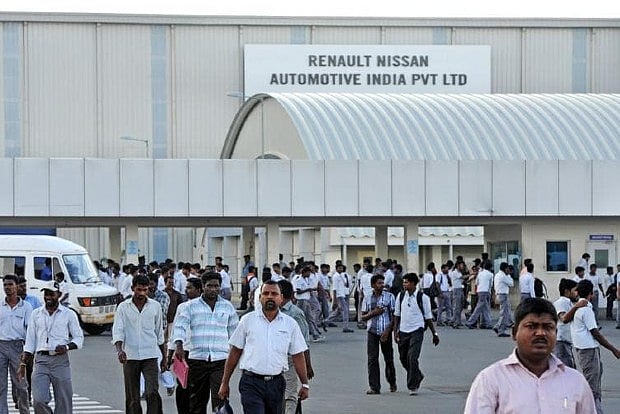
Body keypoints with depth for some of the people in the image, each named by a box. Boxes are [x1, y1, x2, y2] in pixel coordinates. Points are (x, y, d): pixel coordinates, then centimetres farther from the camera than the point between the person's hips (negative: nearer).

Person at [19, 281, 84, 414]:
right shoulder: (36, 314, 12)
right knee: (39, 400, -13)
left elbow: (79, 338, 6)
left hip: (60, 359, -1)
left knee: (63, 401, -1)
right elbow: (30, 341, 14)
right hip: (41, 359, 1)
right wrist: (23, 363, 7)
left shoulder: (69, 314, 5)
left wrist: (67, 347, -14)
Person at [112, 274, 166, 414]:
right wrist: (119, 350, -25)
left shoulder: (155, 306, 6)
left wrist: (164, 358, 16)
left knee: (152, 393, -15)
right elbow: (117, 331, -6)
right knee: (132, 397, 5)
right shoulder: (123, 307, 2)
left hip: (150, 356, 0)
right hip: (130, 357, 0)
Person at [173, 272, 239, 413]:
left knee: (220, 399, -13)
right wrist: (179, 346, -21)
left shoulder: (228, 307, 11)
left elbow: (234, 332, 19)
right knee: (197, 401, 8)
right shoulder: (191, 306, 5)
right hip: (197, 358, 0)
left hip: (220, 360, 0)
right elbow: (180, 326, -4)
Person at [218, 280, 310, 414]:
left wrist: (305, 384, 3)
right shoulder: (248, 320, 2)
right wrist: (224, 383, 4)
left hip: (276, 383, 3)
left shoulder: (290, 324, 6)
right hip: (251, 383, -3)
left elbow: (298, 356, 8)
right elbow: (234, 353, 5)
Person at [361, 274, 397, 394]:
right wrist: (373, 313, -10)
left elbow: (394, 315, -1)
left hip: (385, 331, -1)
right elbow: (363, 317, 10)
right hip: (372, 331, 1)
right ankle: (374, 387, -4)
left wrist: (387, 331, -11)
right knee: (372, 359, -5)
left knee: (389, 359, 7)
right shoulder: (367, 299, 7)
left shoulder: (389, 297, 1)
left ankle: (392, 383, 28)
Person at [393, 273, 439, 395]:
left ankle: (412, 386, -6)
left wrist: (434, 333, 2)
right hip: (403, 331, 5)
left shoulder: (422, 297, -6)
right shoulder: (401, 296, 5)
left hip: (416, 330, -5)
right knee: (403, 358, 11)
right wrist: (395, 331, 5)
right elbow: (397, 315, 12)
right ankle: (418, 376, 38)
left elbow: (428, 317, 0)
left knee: (412, 358, -15)